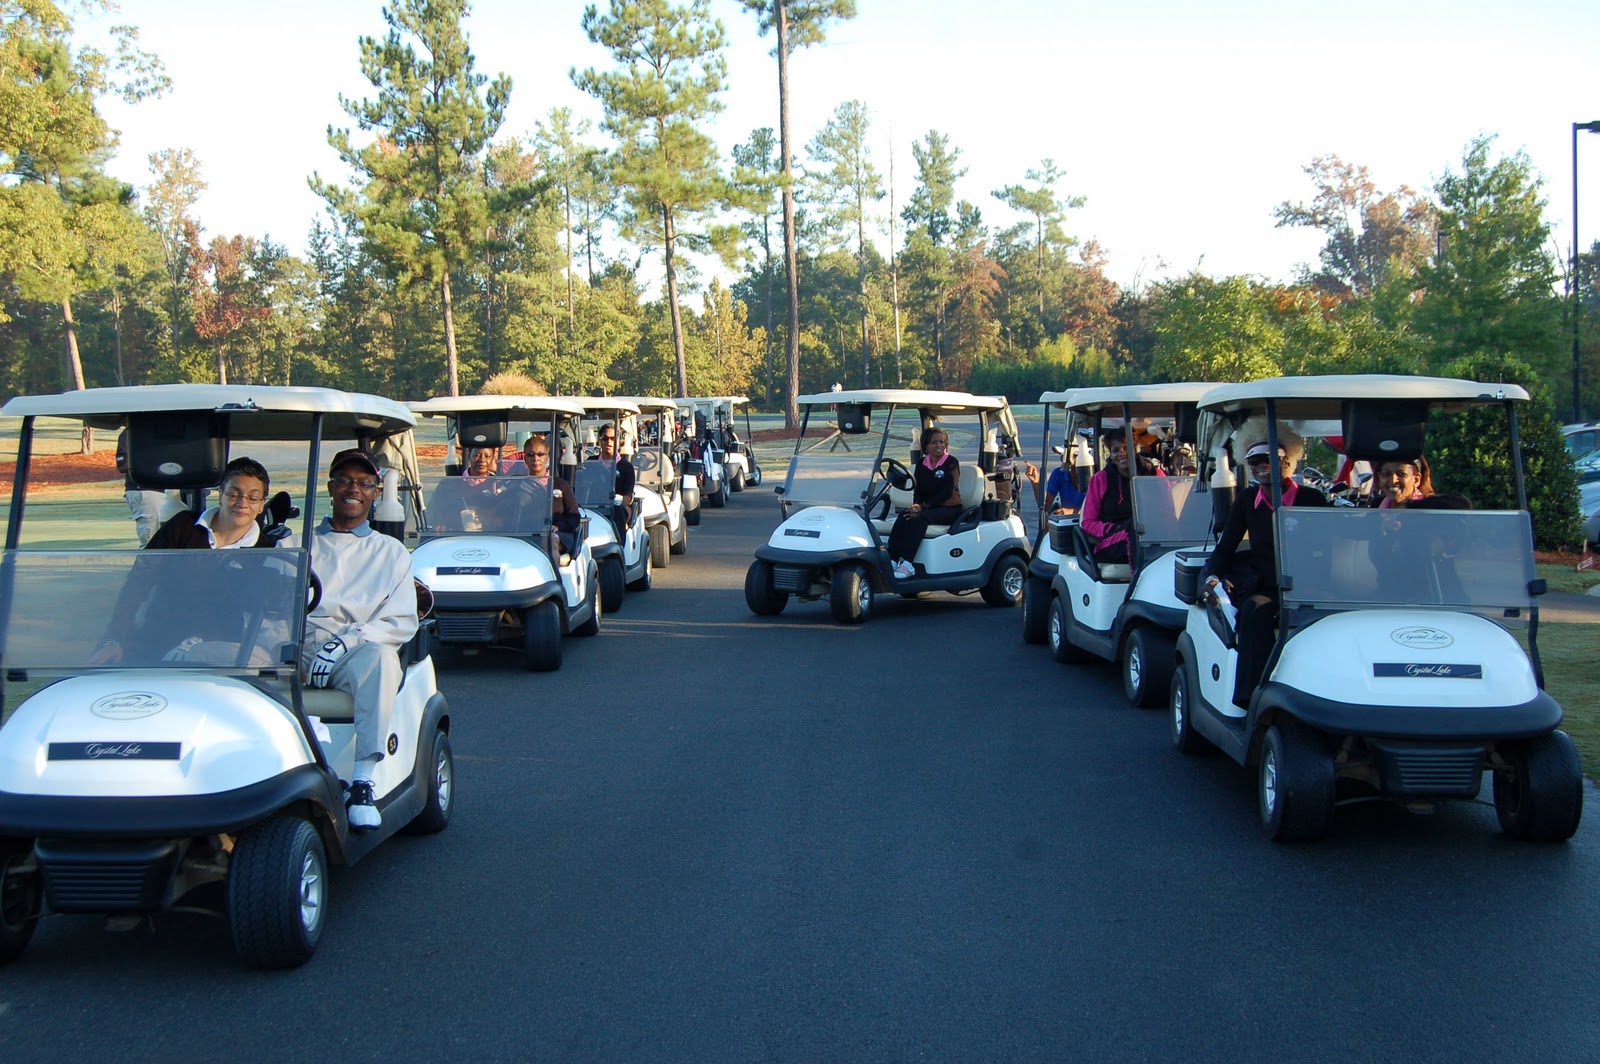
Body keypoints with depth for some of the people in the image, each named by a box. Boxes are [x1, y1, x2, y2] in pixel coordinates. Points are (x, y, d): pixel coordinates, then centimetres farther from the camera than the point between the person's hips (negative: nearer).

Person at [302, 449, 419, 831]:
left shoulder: (391, 552, 21)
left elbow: (401, 622, 6)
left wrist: (343, 642, -12)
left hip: (358, 655, -1)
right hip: (299, 652, 1)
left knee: (379, 656, -38)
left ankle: (363, 779, -39)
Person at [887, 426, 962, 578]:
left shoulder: (951, 462, -6)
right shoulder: (921, 464, 11)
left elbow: (947, 492, -14)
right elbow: (918, 490, 9)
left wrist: (924, 507, -20)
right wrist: (916, 505, -14)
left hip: (949, 509, -5)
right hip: (927, 507, 5)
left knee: (920, 518, -33)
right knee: (904, 516, -24)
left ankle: (907, 564, -40)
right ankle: (892, 560, -34)